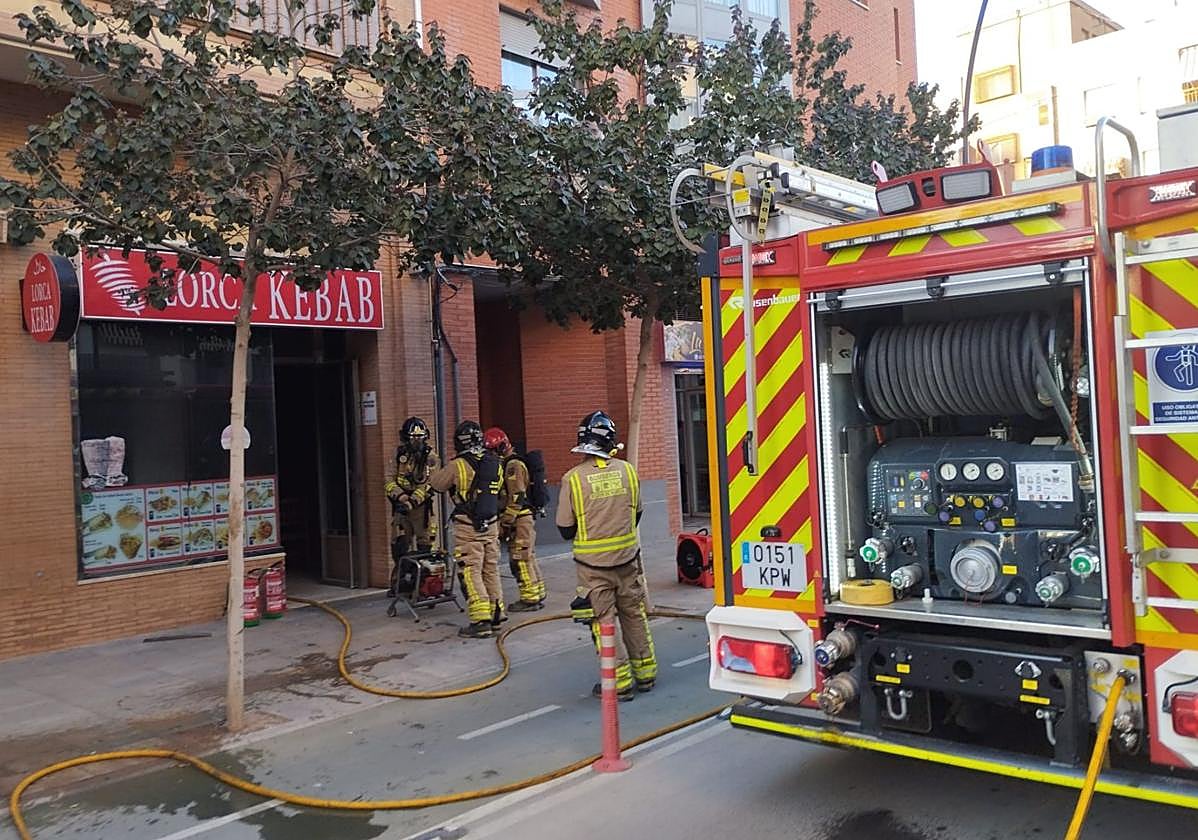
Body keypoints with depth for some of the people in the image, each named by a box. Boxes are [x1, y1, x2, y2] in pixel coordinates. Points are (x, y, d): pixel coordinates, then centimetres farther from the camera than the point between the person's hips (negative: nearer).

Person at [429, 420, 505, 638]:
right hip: (491, 524, 6)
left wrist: (433, 475, 22)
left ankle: (481, 621, -7)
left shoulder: (458, 466, -14)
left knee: (470, 572, -2)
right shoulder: (494, 463, 2)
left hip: (467, 528, -5)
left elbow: (437, 484, 1)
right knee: (491, 569, 17)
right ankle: (496, 613, 25)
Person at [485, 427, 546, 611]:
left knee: (521, 559, -6)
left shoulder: (513, 465, -14)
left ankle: (530, 598, -2)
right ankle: (537, 595, 21)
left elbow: (516, 499, -19)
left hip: (520, 519, -10)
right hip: (523, 519, 10)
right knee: (527, 558, 14)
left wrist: (505, 523, -18)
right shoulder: (507, 464, 18)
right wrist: (505, 521, 22)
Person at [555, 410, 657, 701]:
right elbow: (636, 515, 7)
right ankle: (645, 674, 28)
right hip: (627, 557, 3)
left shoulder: (573, 478, -14)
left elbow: (566, 530, -8)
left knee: (603, 621, 7)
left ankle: (620, 682, 11)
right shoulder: (627, 470, -5)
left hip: (592, 562, -3)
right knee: (634, 615, 18)